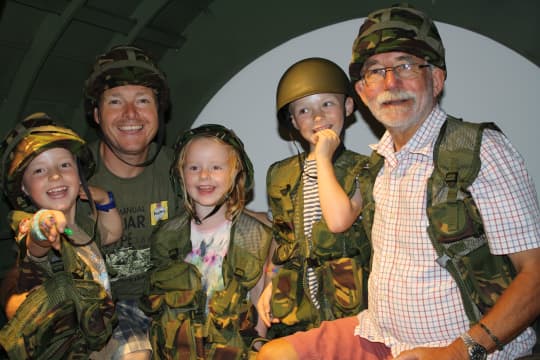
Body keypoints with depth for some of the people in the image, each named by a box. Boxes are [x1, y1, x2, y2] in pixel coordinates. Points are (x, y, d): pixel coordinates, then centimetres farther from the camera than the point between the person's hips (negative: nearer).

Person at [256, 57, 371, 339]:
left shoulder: (362, 170, -5)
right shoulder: (280, 175, 8)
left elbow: (339, 221, -22)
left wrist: (324, 158, -13)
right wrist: (270, 286, 4)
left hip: (348, 307, -3)